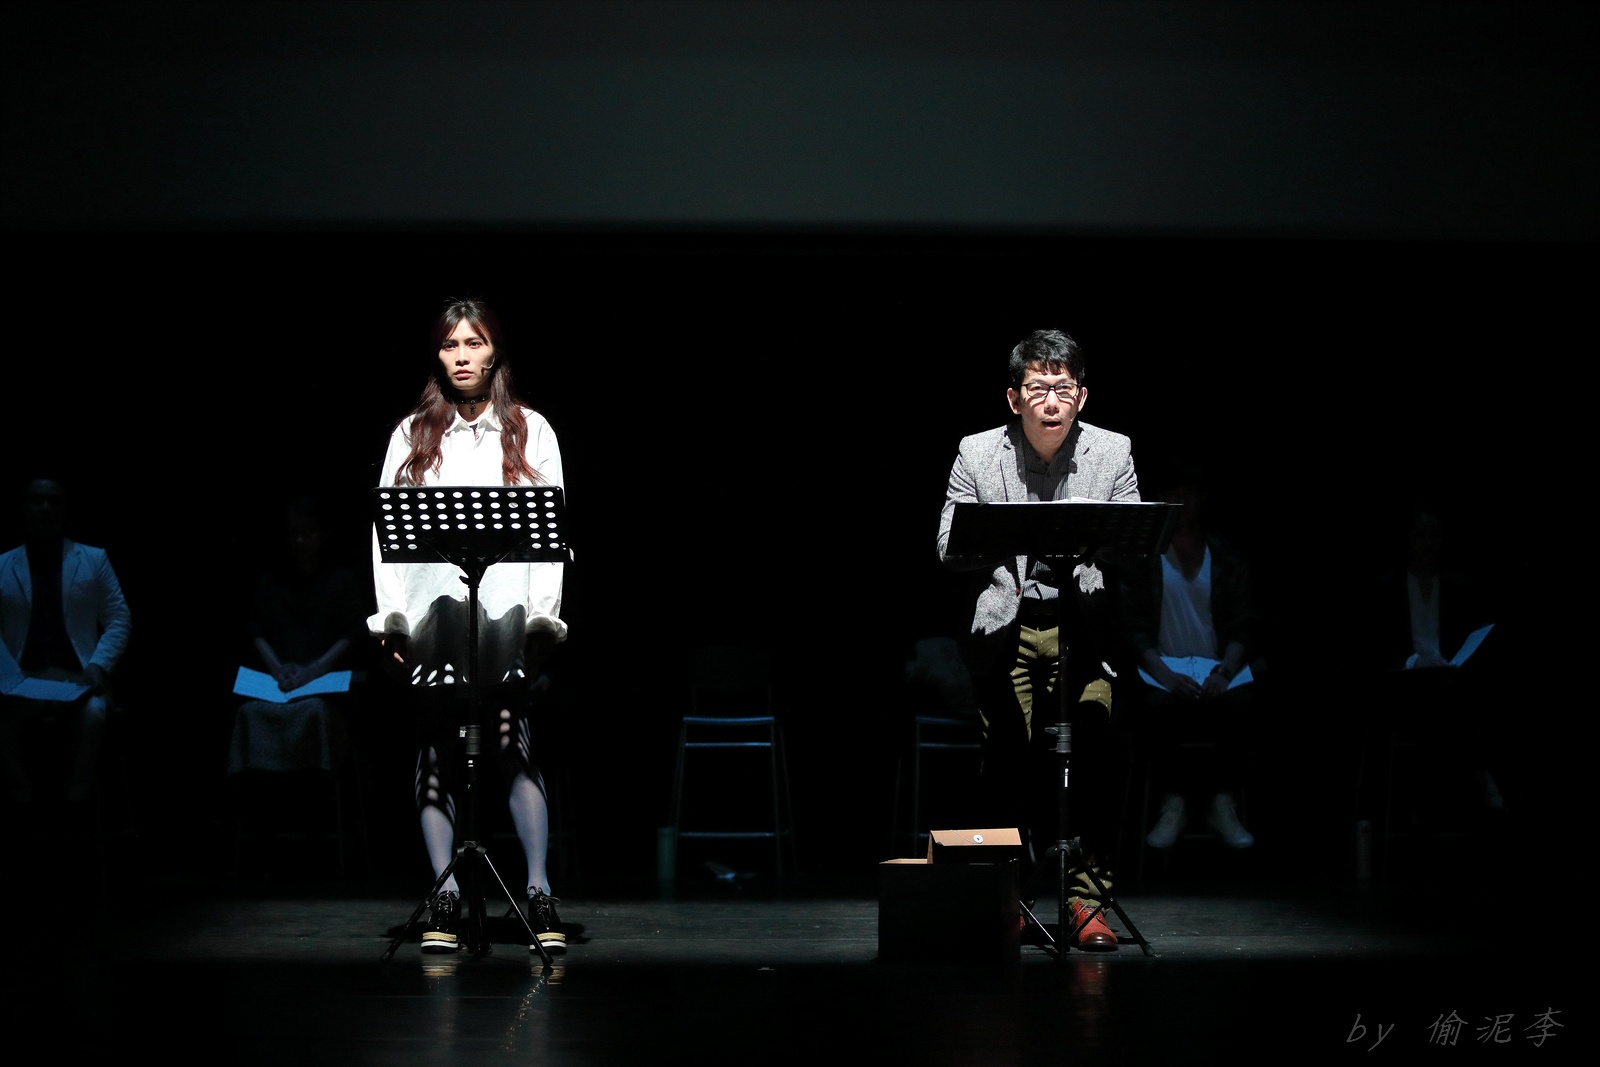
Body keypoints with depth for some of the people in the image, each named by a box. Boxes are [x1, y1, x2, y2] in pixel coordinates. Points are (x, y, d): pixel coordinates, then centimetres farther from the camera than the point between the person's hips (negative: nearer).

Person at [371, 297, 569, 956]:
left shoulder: (530, 431, 12)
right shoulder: (412, 434, 14)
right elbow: (385, 527, 9)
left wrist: (544, 611, -4)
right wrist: (390, 615, -1)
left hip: (508, 606, -1)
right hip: (431, 606, 1)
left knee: (512, 738, -10)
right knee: (437, 745, -3)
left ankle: (539, 892, -8)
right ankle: (445, 893, -1)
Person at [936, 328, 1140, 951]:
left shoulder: (1113, 453, 5)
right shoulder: (977, 454, 3)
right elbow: (949, 548, 1)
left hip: (1084, 624, 0)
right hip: (1005, 625, 0)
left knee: (1093, 763, -10)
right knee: (1007, 764, -3)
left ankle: (1087, 899, -2)